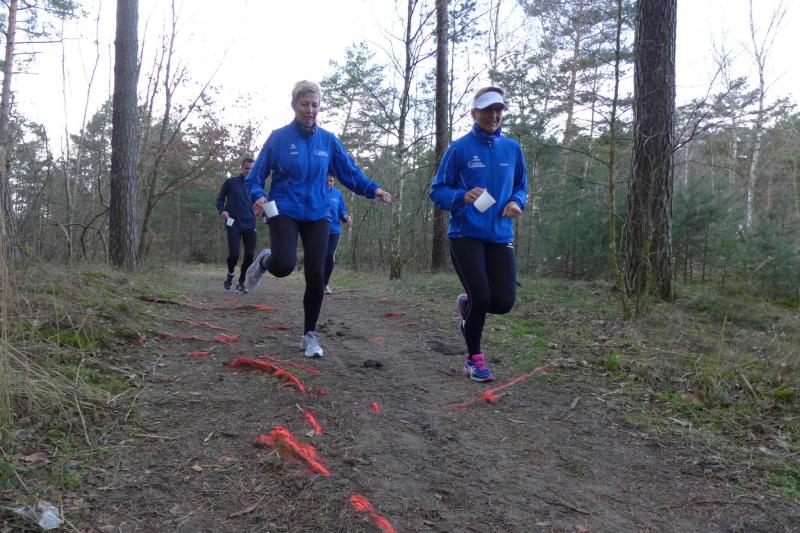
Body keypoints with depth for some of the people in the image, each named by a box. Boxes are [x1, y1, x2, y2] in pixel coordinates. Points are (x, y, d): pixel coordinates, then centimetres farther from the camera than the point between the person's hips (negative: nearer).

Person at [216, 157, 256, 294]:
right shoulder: (231, 182, 3)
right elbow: (220, 199, 8)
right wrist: (222, 210, -11)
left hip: (250, 226, 3)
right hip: (234, 225, -3)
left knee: (249, 255, -2)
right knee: (234, 254, -10)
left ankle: (241, 283, 14)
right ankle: (230, 274, 22)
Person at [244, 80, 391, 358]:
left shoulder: (328, 140, 4)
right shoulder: (279, 137, -3)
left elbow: (350, 171, 5)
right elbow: (256, 175, 0)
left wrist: (373, 189, -12)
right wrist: (258, 196, -21)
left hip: (317, 215, 3)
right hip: (284, 212, -2)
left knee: (316, 276, -3)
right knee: (285, 265, -25)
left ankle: (309, 334, 16)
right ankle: (265, 260, 15)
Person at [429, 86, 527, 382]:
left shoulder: (512, 149, 8)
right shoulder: (459, 149, -4)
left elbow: (520, 186, 19)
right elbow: (437, 191, -2)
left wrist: (516, 202, -5)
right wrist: (463, 196, -22)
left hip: (500, 236, 4)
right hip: (465, 235, -4)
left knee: (503, 301, -5)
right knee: (481, 296, -10)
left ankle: (468, 304, 31)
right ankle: (474, 357, 16)